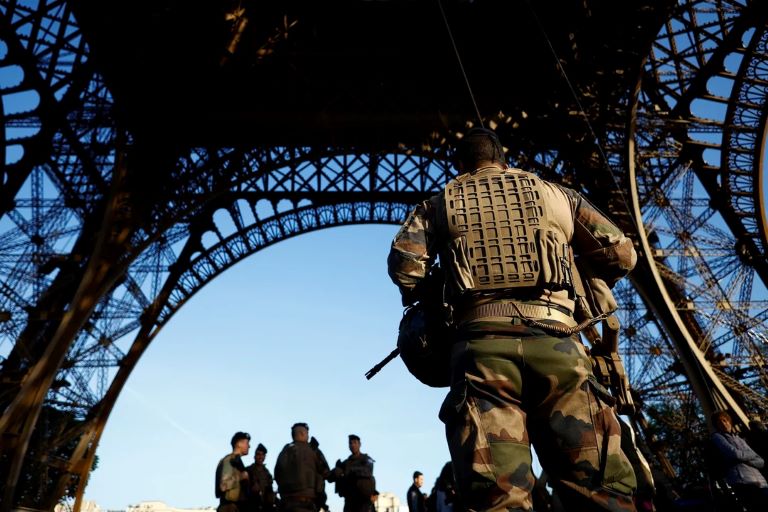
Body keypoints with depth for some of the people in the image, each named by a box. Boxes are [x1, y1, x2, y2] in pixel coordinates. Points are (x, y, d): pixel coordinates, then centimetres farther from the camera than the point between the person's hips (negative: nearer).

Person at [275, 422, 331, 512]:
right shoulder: (312, 450, -1)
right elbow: (325, 472, 3)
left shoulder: (284, 452, 13)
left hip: (286, 499, 5)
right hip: (305, 499, -5)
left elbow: (277, 475, 16)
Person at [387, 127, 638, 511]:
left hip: (482, 343, 0)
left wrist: (420, 300, 24)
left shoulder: (439, 204, 19)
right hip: (556, 341, 1)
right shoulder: (557, 195, 22)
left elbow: (404, 262, 4)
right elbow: (621, 254, 20)